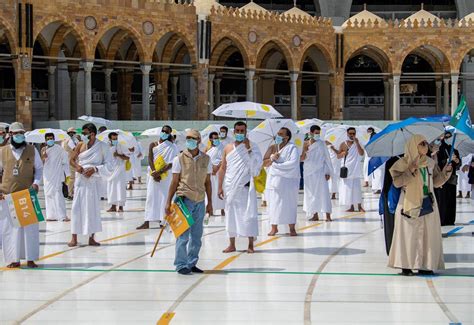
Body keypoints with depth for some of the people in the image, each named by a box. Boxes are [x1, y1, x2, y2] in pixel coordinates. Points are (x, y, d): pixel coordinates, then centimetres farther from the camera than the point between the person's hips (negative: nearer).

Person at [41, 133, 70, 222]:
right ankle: (51, 216, 13)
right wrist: (43, 157, -9)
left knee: (58, 194, -14)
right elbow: (41, 163, 12)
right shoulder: (44, 150, 12)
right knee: (48, 194, 6)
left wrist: (67, 174, -5)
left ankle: (62, 216, -17)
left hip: (57, 175, -6)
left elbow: (65, 162, -2)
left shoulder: (59, 149, -4)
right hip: (47, 176, 6)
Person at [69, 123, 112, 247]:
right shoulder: (80, 145, 3)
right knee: (77, 207, -2)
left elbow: (108, 166, -5)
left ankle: (91, 238, 13)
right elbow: (72, 159, 12)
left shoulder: (103, 146, -5)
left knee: (93, 208, 4)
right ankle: (74, 238, 3)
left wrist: (95, 169, -18)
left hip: (94, 180, -2)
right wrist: (77, 166, -10)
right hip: (80, 180, 2)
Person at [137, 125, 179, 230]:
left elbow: (171, 163, -11)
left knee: (164, 197, -3)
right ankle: (147, 222, 2)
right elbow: (150, 159, -2)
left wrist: (159, 172, -19)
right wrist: (154, 172, -17)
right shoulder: (153, 145, 9)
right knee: (151, 197, 1)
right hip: (153, 176, 3)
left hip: (166, 176, -3)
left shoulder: (172, 147, -2)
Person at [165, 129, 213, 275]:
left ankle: (192, 263, 17)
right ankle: (181, 265, 0)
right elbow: (174, 182, 0)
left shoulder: (206, 159, 7)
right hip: (184, 199, -4)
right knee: (183, 234, -5)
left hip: (200, 201, 4)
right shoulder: (180, 159, -2)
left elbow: (207, 182, 13)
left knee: (197, 235, 8)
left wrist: (210, 203, 12)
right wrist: (168, 202, -3)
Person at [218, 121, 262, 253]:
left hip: (246, 186, -3)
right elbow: (223, 169, 10)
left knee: (248, 214, -4)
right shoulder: (228, 148, 8)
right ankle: (232, 244, 14)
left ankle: (251, 244, 2)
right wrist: (220, 187, 6)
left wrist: (248, 148, -18)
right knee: (231, 214, 6)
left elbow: (256, 164, -15)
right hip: (231, 187, 3)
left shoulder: (252, 147, 0)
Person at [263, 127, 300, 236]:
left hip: (288, 181, -4)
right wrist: (272, 159, -12)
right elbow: (264, 163, 8)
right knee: (273, 204, 2)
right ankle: (274, 228, 8)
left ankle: (292, 228, 2)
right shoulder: (272, 148, 10)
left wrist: (277, 165, -15)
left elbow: (293, 163, -19)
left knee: (289, 204, -3)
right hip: (274, 179, 4)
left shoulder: (292, 148, -4)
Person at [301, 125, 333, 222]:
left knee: (323, 192, -8)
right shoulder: (306, 144, 4)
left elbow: (327, 158, 1)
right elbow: (302, 159, 1)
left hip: (320, 171, -2)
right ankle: (315, 215, 14)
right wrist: (305, 150, -17)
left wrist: (328, 171, -4)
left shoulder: (321, 143, 0)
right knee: (311, 193, 6)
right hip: (309, 172, 3)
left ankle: (328, 215, -10)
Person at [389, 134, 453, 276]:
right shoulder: (404, 163, -6)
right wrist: (410, 171, -20)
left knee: (428, 235, 3)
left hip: (428, 203, 5)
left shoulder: (430, 163, 9)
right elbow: (397, 182, -11)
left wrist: (446, 172, 0)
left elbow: (436, 181, 15)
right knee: (409, 235, -2)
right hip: (410, 204, -5)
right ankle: (406, 266, 4)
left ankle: (425, 265, 10)